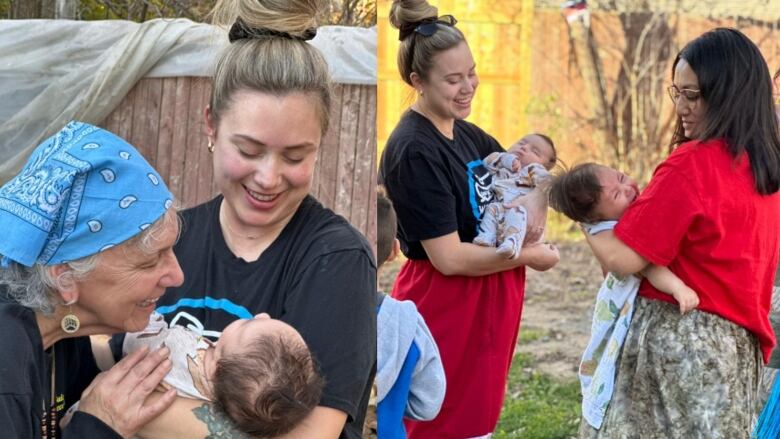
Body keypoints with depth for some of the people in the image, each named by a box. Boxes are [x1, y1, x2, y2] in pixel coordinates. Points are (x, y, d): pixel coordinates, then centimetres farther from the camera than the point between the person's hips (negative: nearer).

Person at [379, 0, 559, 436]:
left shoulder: (465, 133, 5)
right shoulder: (414, 151, -21)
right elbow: (449, 258, -23)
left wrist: (530, 208, -3)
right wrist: (529, 256, -13)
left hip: (487, 301, 9)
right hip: (444, 308, -9)